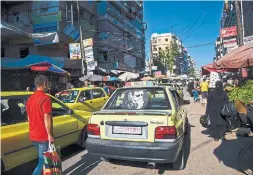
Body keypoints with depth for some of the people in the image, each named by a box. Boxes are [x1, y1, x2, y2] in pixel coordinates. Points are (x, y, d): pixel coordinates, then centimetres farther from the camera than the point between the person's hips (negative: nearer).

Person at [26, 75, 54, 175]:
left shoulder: (30, 98, 9)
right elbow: (47, 118, -22)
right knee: (43, 161, 1)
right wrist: (50, 134, -16)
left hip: (33, 135, 9)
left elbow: (29, 117, 15)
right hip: (43, 136, -8)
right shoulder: (45, 98, -18)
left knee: (42, 159, 23)